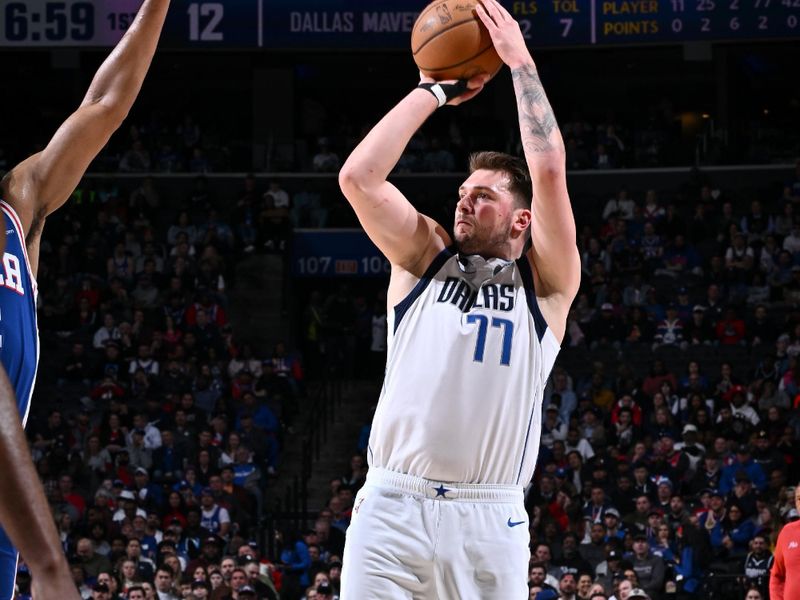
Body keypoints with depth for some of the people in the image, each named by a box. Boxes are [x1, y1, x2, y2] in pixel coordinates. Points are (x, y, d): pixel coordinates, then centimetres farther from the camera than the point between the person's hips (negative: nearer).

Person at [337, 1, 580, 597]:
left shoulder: (545, 284, 8)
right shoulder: (424, 257, 14)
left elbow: (549, 171, -5)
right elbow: (358, 177, 1)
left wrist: (520, 60, 1)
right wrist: (435, 90, 7)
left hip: (489, 519, -1)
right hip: (392, 507, 1)